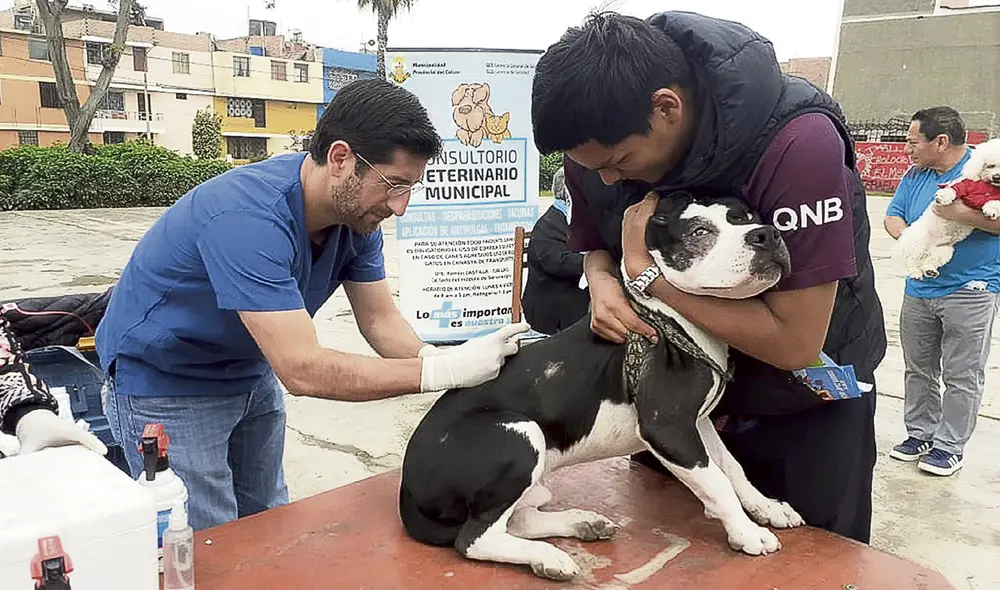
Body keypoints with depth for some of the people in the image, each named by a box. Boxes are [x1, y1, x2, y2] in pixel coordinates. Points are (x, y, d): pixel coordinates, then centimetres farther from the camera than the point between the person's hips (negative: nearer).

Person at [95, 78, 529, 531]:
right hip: (165, 387, -7)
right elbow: (303, 369, -40)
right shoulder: (249, 219, -37)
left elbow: (380, 320, -8)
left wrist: (444, 363, -25)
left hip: (250, 372, 7)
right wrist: (441, 370, -40)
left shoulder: (355, 209, -12)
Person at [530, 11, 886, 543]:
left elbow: (795, 343, -31)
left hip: (809, 406, -4)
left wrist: (645, 272, -32)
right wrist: (603, 281, -22)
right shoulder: (597, 142, -17)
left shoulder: (799, 143, -34)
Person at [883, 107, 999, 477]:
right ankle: (920, 434, 28)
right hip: (919, 290, 6)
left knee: (961, 376, 3)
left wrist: (961, 213, -26)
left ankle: (949, 446, 15)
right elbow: (892, 217, 6)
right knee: (918, 369, 14)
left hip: (969, 291, -6)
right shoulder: (915, 175, 9)